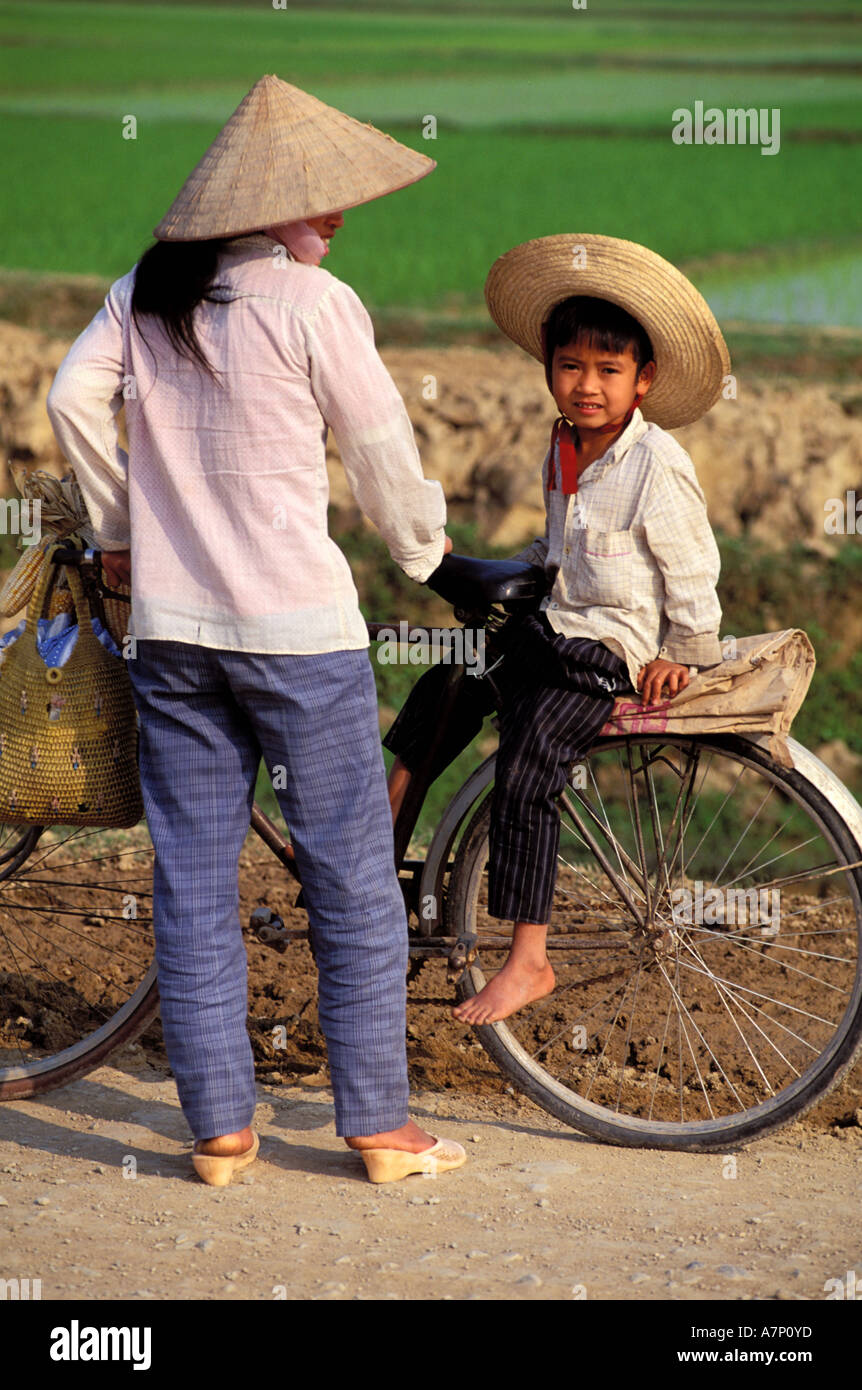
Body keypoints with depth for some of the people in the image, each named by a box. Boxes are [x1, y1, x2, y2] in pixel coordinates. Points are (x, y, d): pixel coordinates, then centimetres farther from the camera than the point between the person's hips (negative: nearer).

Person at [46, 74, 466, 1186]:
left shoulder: (144, 295, 7)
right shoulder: (313, 303, -8)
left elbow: (72, 401, 4)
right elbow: (381, 456, -4)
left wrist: (117, 530, 17)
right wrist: (421, 549, 15)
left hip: (168, 625, 5)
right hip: (296, 625, -5)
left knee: (191, 877, 8)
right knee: (352, 877, 4)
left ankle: (217, 1126, 11)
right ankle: (377, 1124, 8)